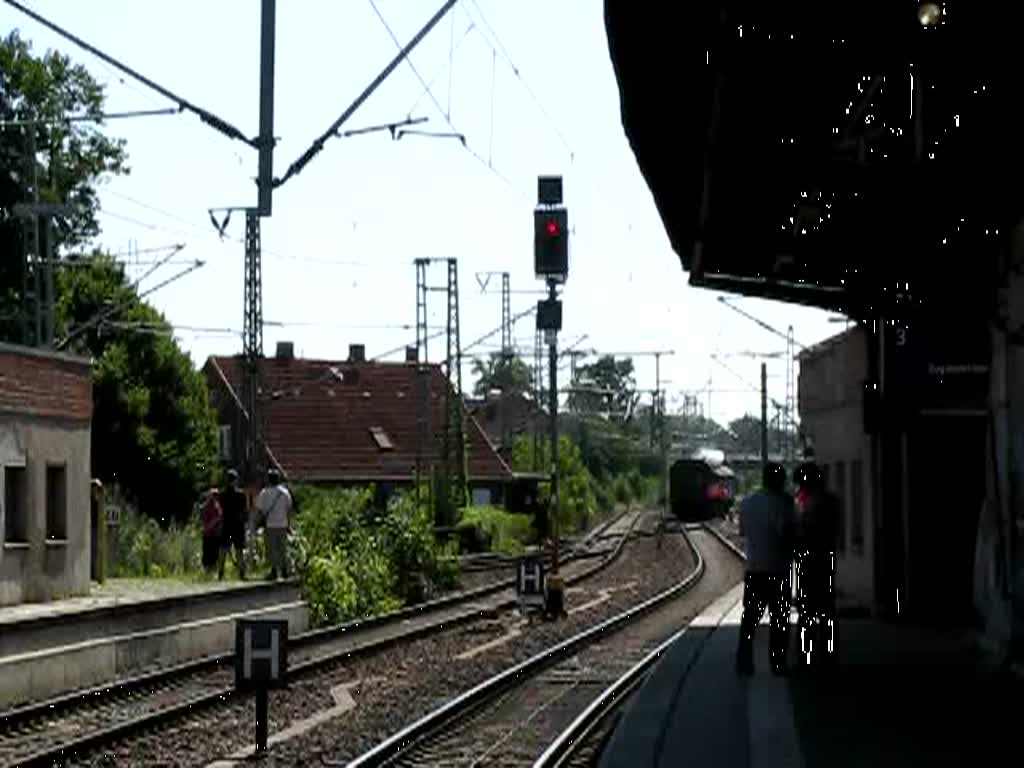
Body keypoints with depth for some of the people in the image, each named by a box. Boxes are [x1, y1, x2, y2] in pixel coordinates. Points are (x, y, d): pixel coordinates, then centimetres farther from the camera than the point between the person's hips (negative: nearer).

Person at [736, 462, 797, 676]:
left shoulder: (746, 503, 8)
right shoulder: (780, 504, -12)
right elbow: (787, 533, -17)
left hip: (753, 568, 5)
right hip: (777, 570, -5)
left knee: (750, 618, 11)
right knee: (779, 619, 3)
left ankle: (743, 662, 8)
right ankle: (778, 664, 3)